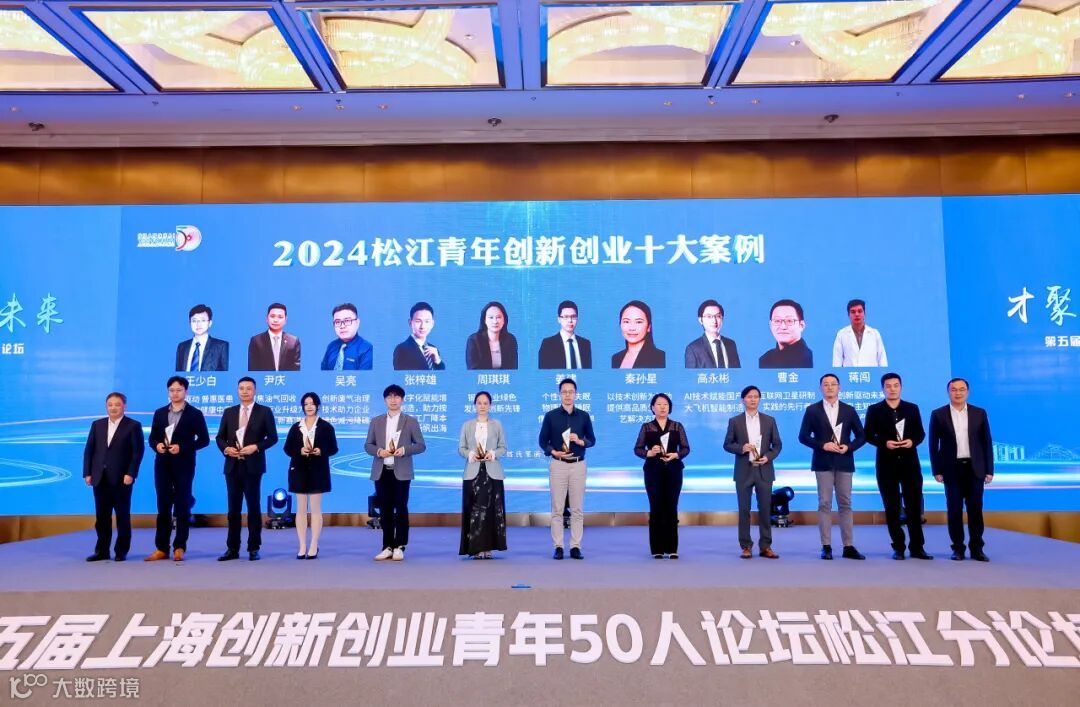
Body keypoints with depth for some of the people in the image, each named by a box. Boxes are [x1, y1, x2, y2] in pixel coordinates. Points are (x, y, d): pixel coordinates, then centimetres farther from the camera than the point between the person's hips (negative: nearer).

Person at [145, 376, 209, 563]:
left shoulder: (195, 414, -1)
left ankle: (179, 547, 8)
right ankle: (161, 548, 11)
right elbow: (152, 437, 14)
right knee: (163, 506, 6)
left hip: (183, 465, -3)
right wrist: (157, 445, -9)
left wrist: (182, 447, -15)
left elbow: (204, 440, -4)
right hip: (162, 465, 4)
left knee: (182, 506, 1)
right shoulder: (159, 413, 12)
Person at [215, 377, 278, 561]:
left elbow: (272, 437, -2)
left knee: (253, 507, 2)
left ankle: (254, 548, 9)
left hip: (253, 465, -3)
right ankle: (232, 548, 12)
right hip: (232, 465, 3)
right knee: (233, 508, 6)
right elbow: (220, 437, 12)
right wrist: (226, 448, -8)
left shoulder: (265, 412, 2)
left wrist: (256, 447, -16)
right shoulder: (229, 412, 12)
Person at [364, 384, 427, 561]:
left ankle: (399, 547, 6)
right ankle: (388, 547, 14)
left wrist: (405, 450, -15)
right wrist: (378, 451, -10)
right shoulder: (376, 421, 12)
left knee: (401, 509, -2)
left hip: (401, 472, -2)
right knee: (385, 510, 6)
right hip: (381, 472, 3)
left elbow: (421, 445, 2)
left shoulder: (411, 421, 5)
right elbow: (368, 445, 10)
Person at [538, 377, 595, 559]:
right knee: (557, 509, 0)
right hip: (558, 465, -1)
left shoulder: (584, 416, 7)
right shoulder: (551, 416, 4)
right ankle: (558, 547, 6)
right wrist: (554, 452, -12)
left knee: (577, 509, 3)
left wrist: (580, 441, -11)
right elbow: (543, 441, 5)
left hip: (578, 465, 1)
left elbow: (592, 440, 9)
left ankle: (576, 547, 8)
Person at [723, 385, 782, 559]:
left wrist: (768, 457, -10)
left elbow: (777, 444, 7)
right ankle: (746, 546, 10)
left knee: (765, 509, 4)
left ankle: (765, 546, 12)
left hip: (764, 470, 1)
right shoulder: (735, 421, 4)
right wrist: (741, 448, -16)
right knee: (744, 510, 2)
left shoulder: (769, 420, 7)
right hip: (744, 471, -1)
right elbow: (727, 444, 3)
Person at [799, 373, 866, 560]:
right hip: (823, 463, -2)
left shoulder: (849, 410, 9)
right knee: (824, 504, -1)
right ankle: (826, 547, 3)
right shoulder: (812, 410, 3)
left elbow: (861, 436, 9)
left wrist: (849, 447, -9)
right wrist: (822, 445, -13)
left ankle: (849, 546, 7)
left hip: (844, 462, 2)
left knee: (845, 504, 4)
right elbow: (803, 436, -1)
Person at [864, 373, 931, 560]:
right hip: (887, 463, -1)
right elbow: (868, 435, 1)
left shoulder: (912, 408, 9)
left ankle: (917, 547, 10)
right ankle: (898, 547, 11)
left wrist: (912, 441, -13)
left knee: (914, 505, 2)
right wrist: (884, 443, -16)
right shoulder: (874, 410, 3)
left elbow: (921, 433, 8)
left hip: (910, 462, 1)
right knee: (892, 507, 3)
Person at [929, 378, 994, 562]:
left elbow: (987, 442, 6)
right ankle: (958, 548, 10)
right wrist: (936, 470, -4)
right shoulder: (938, 415, 1)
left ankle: (976, 548, 11)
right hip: (952, 469, -1)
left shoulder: (979, 413, 5)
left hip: (975, 468, 1)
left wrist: (989, 470, 1)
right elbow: (933, 444, 1)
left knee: (975, 509, 3)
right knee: (954, 509, 3)